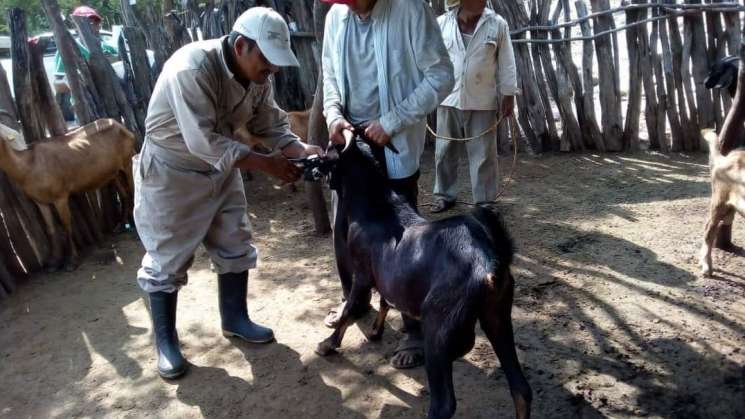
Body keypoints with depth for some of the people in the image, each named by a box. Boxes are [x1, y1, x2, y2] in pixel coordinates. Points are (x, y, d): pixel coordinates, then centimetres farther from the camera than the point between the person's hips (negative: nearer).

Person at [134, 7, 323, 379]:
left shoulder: (257, 75, -9)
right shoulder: (191, 69, -33)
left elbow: (270, 125, -5)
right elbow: (204, 142, -37)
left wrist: (302, 150, -24)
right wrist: (266, 164, -35)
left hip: (221, 169, 7)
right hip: (171, 173, -7)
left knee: (235, 246, 12)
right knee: (167, 260, 3)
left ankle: (234, 319, 31)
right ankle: (165, 342, 19)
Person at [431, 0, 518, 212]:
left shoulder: (497, 24, -3)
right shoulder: (442, 23, -1)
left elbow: (506, 63, 0)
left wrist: (508, 95, -1)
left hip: (482, 102, -1)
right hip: (448, 99, 2)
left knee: (483, 154, 4)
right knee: (445, 151, 10)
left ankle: (485, 201, 15)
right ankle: (444, 195, 26)